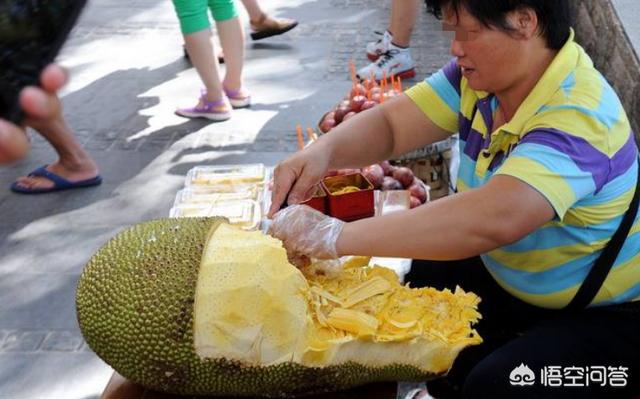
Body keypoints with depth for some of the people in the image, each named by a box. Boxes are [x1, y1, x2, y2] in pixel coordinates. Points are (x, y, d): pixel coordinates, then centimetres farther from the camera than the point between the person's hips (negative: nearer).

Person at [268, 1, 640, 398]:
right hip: (511, 278, 7)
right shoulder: (485, 72, -7)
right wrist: (321, 152, -28)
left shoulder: (578, 118, -32)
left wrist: (338, 236, -48)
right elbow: (390, 123, -7)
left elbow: (493, 218, -48)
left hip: (606, 315, -7)